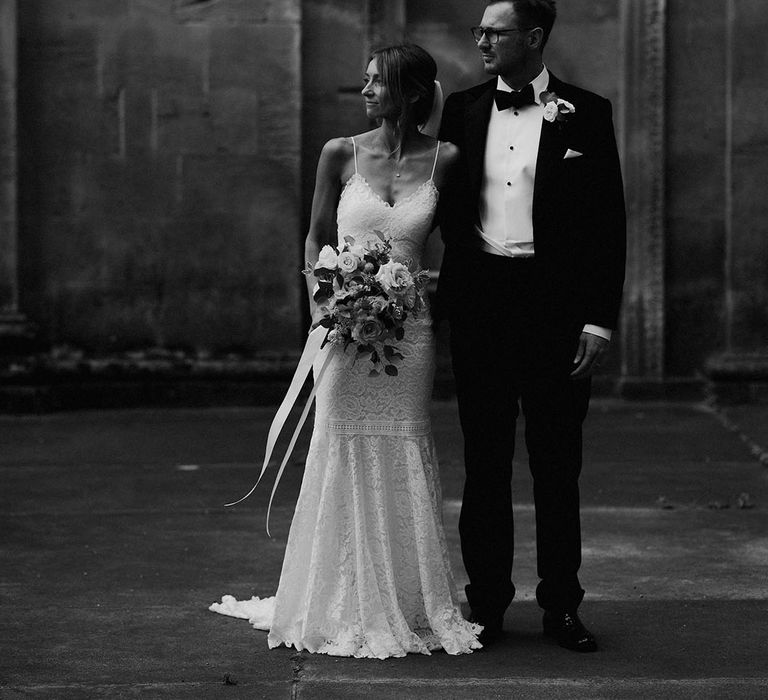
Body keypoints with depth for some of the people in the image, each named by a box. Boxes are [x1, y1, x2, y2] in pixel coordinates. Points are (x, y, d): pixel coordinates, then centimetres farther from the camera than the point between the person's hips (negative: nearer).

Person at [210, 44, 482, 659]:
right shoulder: (341, 154, 1)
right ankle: (348, 608, 12)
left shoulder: (444, 160, 1)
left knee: (404, 457, 4)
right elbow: (317, 238, 8)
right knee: (346, 453, 2)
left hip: (411, 326, 0)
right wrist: (322, 303, -6)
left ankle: (411, 607, 14)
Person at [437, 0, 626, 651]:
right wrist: (454, 282, -1)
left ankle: (561, 604, 15)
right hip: (479, 300, 3)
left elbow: (609, 223, -2)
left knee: (558, 463, 5)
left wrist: (598, 321, -8)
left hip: (555, 303, -2)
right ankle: (487, 603, 17)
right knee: (484, 461, 8)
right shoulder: (463, 109, 8)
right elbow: (448, 206, 13)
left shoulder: (585, 113, 0)